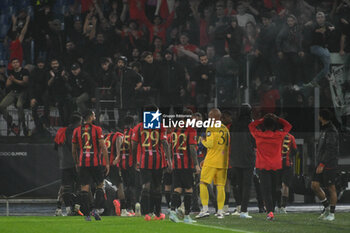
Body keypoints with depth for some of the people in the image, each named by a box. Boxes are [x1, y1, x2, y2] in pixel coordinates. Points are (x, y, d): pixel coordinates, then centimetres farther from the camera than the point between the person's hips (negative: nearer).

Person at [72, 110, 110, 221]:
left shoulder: (77, 131, 7)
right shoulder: (97, 129, -3)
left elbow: (73, 150, 13)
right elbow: (103, 147, -8)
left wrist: (76, 163, 26)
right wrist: (107, 163, -3)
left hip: (82, 163, 2)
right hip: (96, 163, -2)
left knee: (85, 188, 2)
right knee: (100, 185, 13)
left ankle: (87, 214, -1)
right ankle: (96, 209, -2)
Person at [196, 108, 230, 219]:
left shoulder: (211, 128, -6)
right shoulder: (225, 129, 14)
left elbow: (210, 144, -15)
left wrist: (203, 141, 6)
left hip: (212, 161, -6)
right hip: (223, 162, 6)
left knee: (203, 184, -1)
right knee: (220, 186, 6)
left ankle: (205, 209, -9)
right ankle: (220, 211, 4)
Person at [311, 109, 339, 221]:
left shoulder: (331, 131, -15)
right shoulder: (324, 129, 15)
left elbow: (330, 149, -23)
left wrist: (322, 164, -26)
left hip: (329, 165, -9)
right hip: (321, 164, 9)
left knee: (331, 188, -1)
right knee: (315, 185, 1)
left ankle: (331, 213, 5)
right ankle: (327, 207, 14)